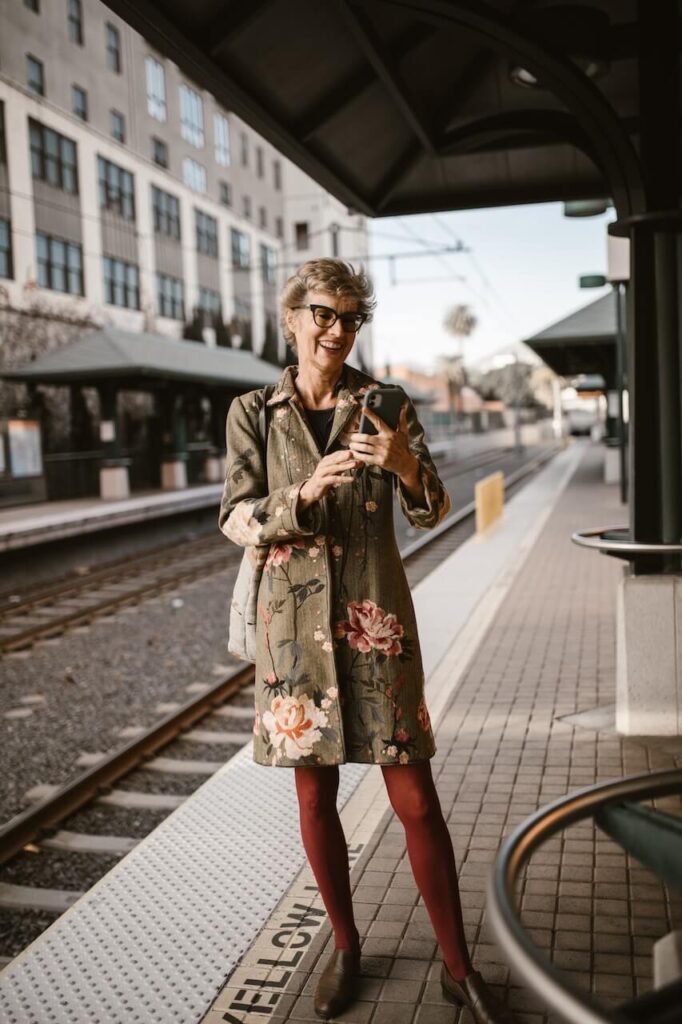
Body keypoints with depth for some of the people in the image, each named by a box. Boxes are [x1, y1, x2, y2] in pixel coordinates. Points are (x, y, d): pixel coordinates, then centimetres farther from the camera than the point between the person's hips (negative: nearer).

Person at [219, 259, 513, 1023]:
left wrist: (407, 469, -25)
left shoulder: (384, 405, 2)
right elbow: (235, 518, -4)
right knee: (314, 798, 11)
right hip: (295, 623, 1)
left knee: (416, 801, 3)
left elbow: (432, 512, -2)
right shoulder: (253, 413, 3)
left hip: (376, 620, -1)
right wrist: (306, 492, -22)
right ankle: (345, 947, 33)